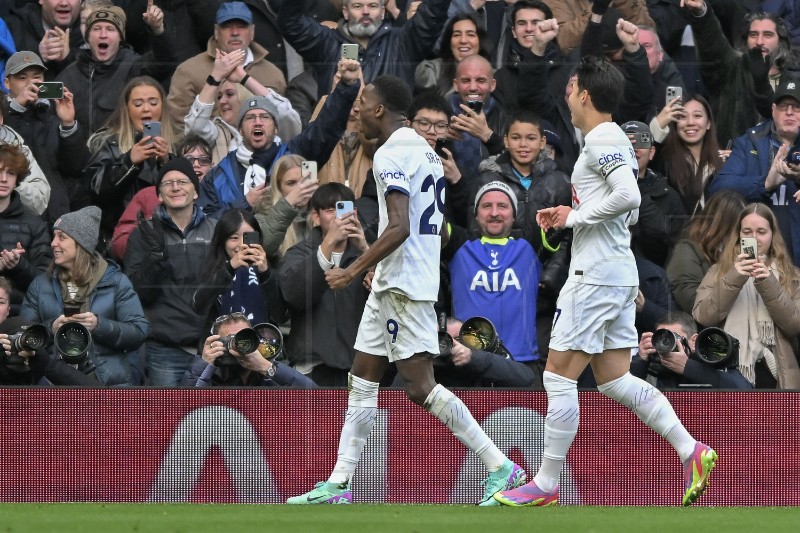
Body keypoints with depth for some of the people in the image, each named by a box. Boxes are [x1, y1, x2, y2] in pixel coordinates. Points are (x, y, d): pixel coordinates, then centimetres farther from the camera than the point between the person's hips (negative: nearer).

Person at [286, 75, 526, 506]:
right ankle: (338, 484, 13)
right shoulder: (424, 149, 16)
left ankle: (501, 468, -11)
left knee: (420, 386, -11)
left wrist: (354, 271, -19)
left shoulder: (392, 155, -15)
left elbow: (399, 227, -24)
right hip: (392, 286, 11)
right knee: (362, 380, 12)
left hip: (404, 286, -11)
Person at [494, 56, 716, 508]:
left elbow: (629, 197, -26)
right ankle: (692, 451, 1)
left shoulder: (602, 140, -13)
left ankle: (546, 485, 0)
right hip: (620, 273, 10)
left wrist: (576, 216, -16)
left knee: (559, 378, -4)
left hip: (596, 276, -10)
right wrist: (571, 214, 13)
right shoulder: (616, 140, 18)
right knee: (614, 379, 10)